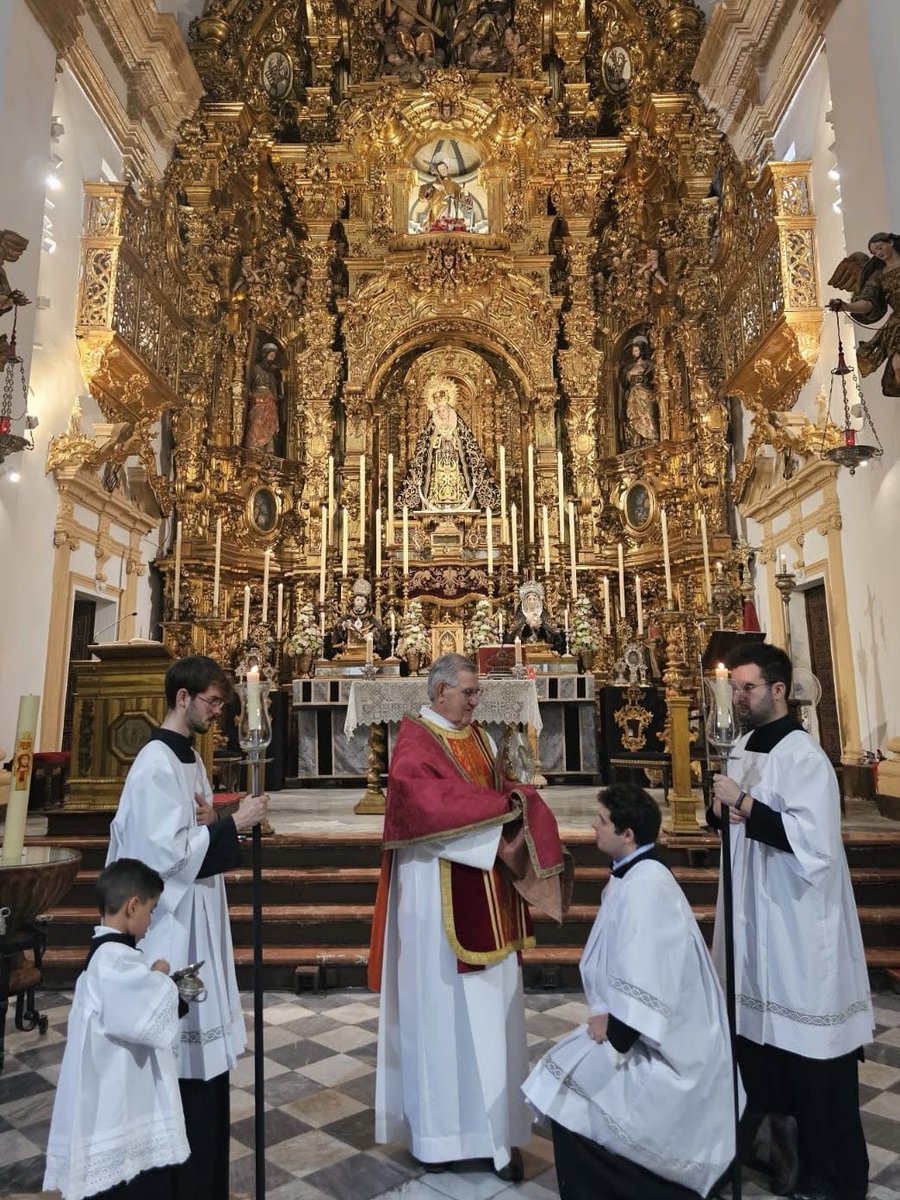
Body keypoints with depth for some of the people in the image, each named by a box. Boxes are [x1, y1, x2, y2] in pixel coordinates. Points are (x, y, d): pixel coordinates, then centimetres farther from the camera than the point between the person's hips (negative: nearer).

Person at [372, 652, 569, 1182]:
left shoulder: (480, 738, 11)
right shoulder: (414, 744, -12)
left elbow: (504, 800, 10)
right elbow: (434, 809, -24)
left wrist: (513, 837, -11)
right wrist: (502, 806, -18)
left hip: (487, 895, 7)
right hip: (437, 894, -6)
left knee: (493, 1012, 11)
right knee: (440, 1008, 6)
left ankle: (497, 1130, 24)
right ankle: (438, 1131, 22)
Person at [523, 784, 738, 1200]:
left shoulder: (645, 885, -26)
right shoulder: (632, 875, 5)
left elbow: (646, 981, -28)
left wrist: (615, 1029, -17)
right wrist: (608, 1013, 4)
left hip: (663, 1043, -9)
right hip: (645, 1027, 9)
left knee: (571, 1102, -9)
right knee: (567, 1070, 11)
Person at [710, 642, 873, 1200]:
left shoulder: (804, 756, -19)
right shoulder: (743, 748, 7)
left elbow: (812, 843, -26)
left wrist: (744, 805, -24)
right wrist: (723, 809, -3)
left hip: (798, 924, -8)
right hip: (753, 914, 8)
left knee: (810, 1050, 6)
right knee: (759, 1028, 20)